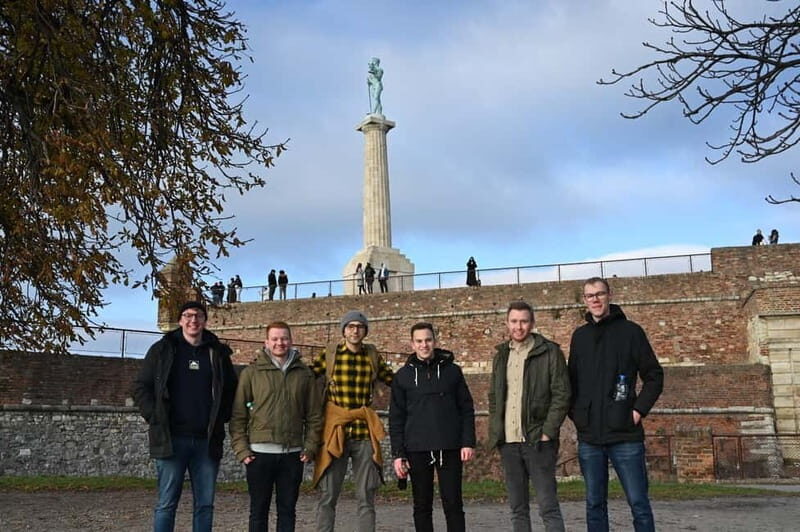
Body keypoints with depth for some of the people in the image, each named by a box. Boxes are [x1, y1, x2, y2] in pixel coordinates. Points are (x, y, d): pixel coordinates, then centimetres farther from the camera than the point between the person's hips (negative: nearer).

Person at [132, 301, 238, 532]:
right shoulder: (162, 350, 4)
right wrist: (155, 418, -4)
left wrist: (221, 418, 6)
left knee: (205, 504, 7)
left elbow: (231, 390, 17)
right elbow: (141, 387, 5)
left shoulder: (218, 352, 9)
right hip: (171, 439, -2)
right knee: (167, 503, 2)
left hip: (207, 441, 2)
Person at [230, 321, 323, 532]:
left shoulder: (305, 374, 6)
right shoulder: (251, 372, 1)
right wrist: (240, 448, -7)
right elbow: (238, 414, 0)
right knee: (259, 511, 7)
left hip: (293, 454, 2)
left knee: (287, 510, 10)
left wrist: (310, 447, 0)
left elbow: (314, 414, 7)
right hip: (259, 453, -1)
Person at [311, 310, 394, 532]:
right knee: (328, 496, 1)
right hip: (335, 431, -2)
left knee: (366, 497, 6)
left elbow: (395, 381, 18)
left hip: (364, 433, 2)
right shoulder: (329, 354, 1)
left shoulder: (373, 356, 7)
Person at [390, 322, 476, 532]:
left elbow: (466, 409, 5)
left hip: (449, 449, -1)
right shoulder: (403, 376, 5)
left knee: (453, 504, 2)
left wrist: (468, 442, -4)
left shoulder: (452, 370, 5)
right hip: (417, 450, 1)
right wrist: (398, 454, -1)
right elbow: (396, 418, 5)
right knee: (422, 506, 7)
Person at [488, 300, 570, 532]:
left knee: (548, 507, -3)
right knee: (517, 509, 10)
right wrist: (495, 433, 6)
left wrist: (547, 433, -13)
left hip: (537, 441, -5)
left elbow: (561, 396, -6)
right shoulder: (501, 355, 13)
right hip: (508, 443, 5)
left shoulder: (550, 352, -3)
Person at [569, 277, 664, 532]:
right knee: (595, 504, 9)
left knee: (638, 502, 0)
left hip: (625, 435, -4)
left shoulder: (630, 331, 0)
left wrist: (639, 409, -8)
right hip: (589, 437, 4)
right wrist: (575, 413, 5)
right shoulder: (579, 336, 12)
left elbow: (654, 376, 1)